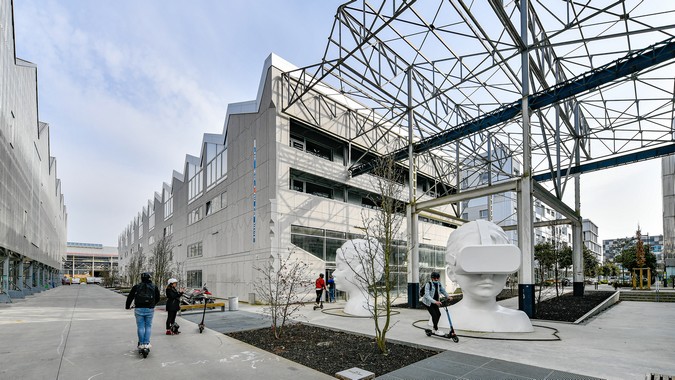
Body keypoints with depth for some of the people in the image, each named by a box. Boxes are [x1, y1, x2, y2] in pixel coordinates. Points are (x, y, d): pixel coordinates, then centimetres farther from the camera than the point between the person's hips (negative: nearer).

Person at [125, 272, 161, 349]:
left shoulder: (136, 287, 1)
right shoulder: (154, 287, 4)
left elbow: (130, 297, 6)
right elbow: (157, 298, 12)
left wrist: (128, 306, 22)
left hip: (139, 309, 0)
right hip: (150, 310, 0)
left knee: (140, 326, 9)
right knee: (148, 326, 10)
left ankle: (141, 344, 14)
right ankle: (146, 343, 10)